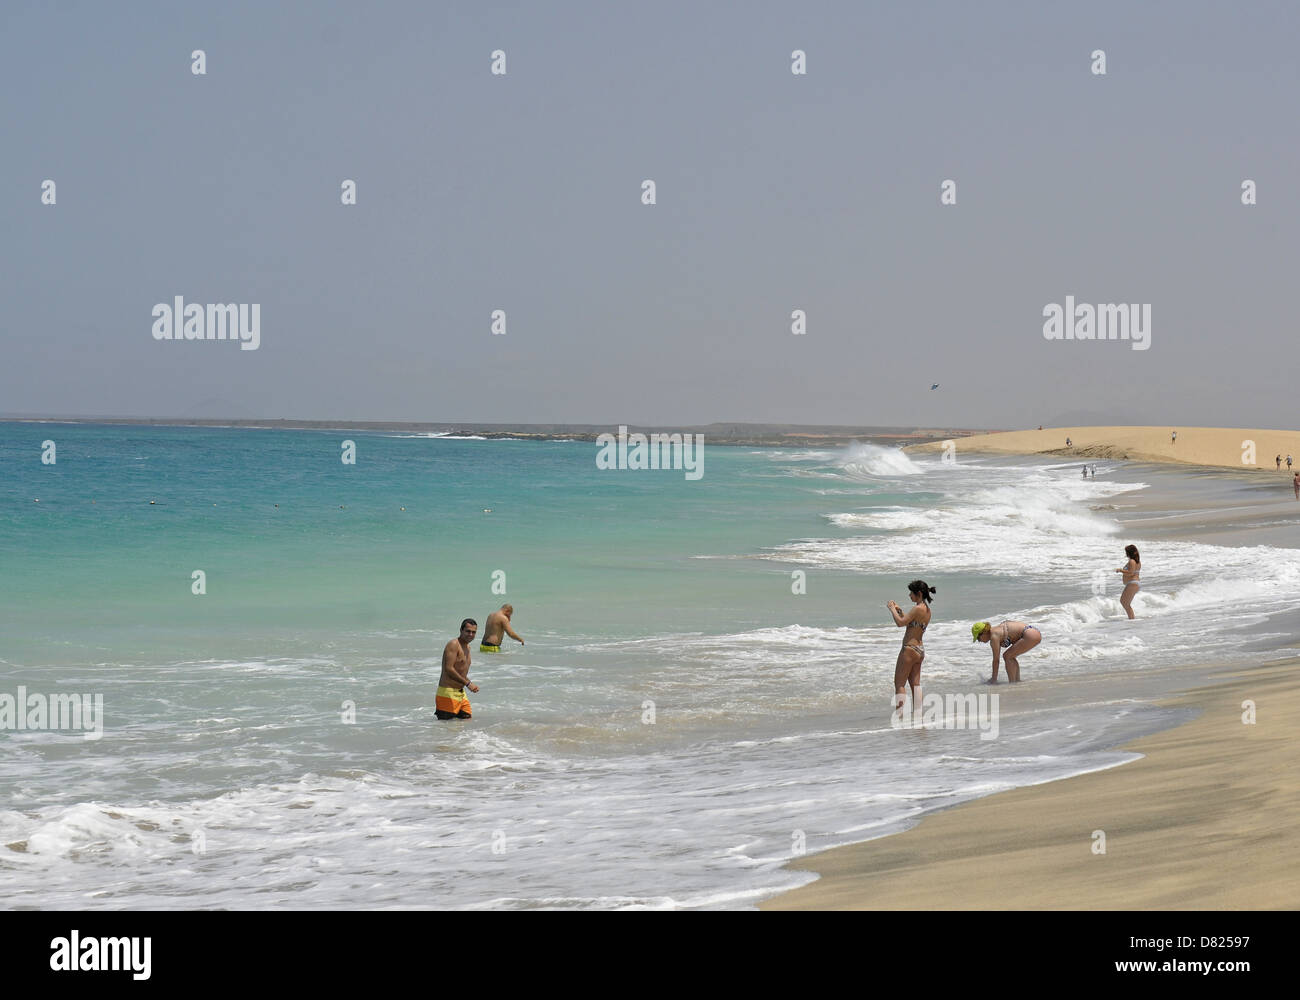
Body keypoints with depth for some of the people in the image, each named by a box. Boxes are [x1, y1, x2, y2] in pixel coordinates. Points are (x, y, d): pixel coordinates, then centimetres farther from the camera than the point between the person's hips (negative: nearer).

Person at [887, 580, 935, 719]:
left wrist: (892, 609, -8)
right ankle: (917, 712, 12)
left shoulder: (918, 609, -17)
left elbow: (900, 623, -21)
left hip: (910, 649, -9)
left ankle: (899, 711, -8)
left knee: (899, 684, -3)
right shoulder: (926, 609, 11)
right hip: (919, 650, 9)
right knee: (915, 683, 12)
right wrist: (900, 611, 19)